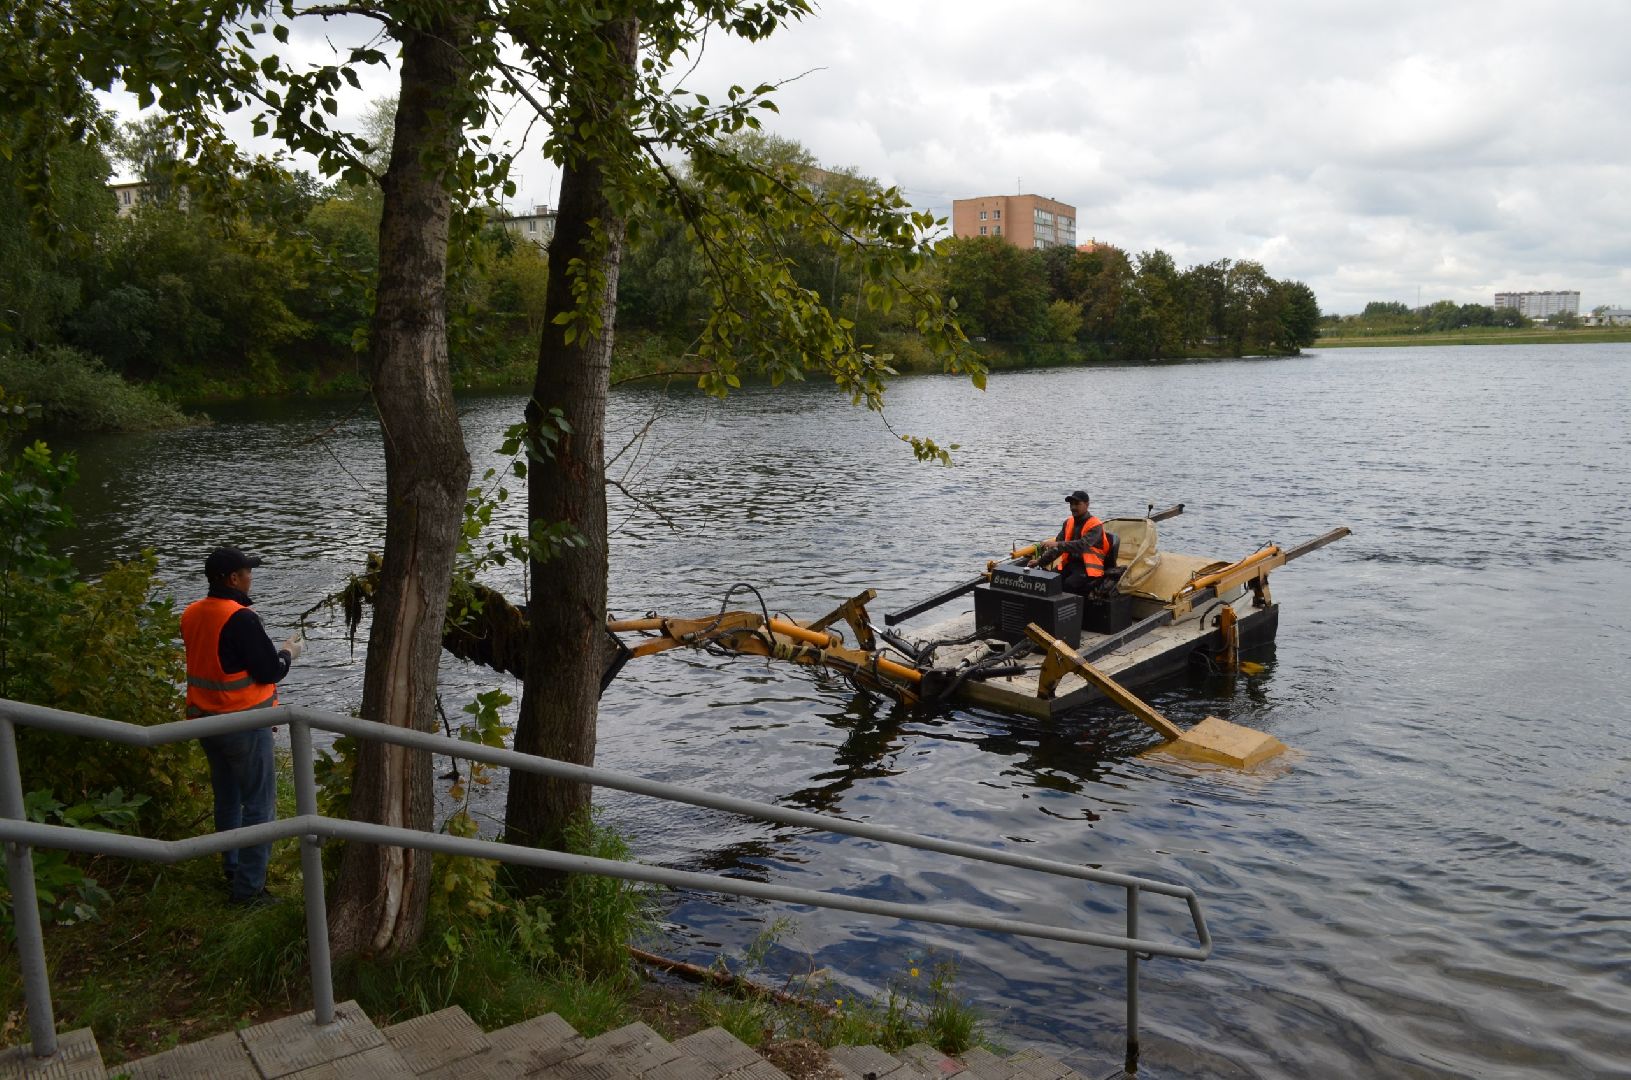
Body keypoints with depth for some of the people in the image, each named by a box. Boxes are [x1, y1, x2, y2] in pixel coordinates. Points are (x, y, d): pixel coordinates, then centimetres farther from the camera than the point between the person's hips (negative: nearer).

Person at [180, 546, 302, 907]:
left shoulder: (191, 614, 3)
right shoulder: (241, 619, -22)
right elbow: (270, 672, -18)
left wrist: (273, 649, 17)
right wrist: (288, 652, 2)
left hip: (206, 720, 8)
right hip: (244, 724, -8)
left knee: (226, 798, 21)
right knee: (259, 803, 1)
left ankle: (232, 871, 34)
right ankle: (249, 887, 4)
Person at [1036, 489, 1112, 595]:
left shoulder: (1095, 525, -10)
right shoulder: (1068, 523, 13)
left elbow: (1082, 545, -27)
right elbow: (1058, 543, 16)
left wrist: (1058, 545, -38)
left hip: (1088, 568, -6)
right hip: (1070, 564, 6)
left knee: (1068, 584, -34)